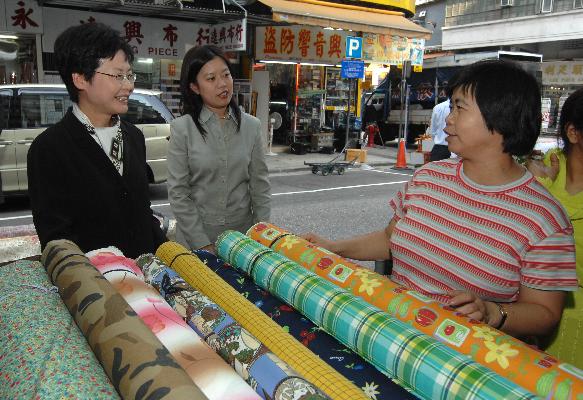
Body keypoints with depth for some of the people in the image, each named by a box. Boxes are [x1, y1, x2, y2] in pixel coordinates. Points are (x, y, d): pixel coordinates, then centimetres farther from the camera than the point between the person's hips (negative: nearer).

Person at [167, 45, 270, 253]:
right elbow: (178, 192, -9)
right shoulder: (182, 128, -8)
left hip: (243, 235, 2)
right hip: (196, 238, -2)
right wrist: (203, 244, -13)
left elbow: (260, 186, 1)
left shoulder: (251, 126, -1)